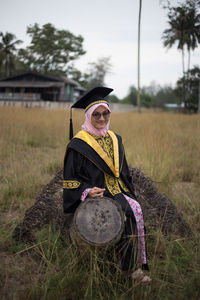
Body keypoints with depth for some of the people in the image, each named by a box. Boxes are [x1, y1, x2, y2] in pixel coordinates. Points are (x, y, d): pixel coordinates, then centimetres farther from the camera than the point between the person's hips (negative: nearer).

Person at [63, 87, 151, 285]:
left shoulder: (114, 139, 14)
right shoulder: (78, 144, -4)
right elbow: (70, 179, -3)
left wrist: (130, 193, 9)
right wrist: (87, 191, -20)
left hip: (119, 191, 6)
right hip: (95, 194, -5)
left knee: (136, 209, -22)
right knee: (123, 215, -27)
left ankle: (138, 263, -12)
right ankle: (131, 268, -11)